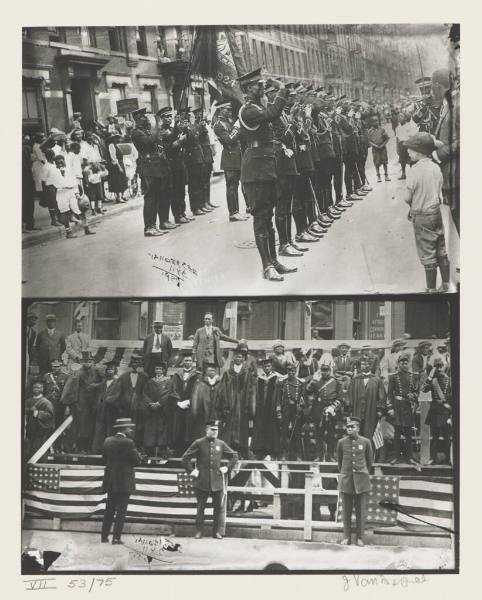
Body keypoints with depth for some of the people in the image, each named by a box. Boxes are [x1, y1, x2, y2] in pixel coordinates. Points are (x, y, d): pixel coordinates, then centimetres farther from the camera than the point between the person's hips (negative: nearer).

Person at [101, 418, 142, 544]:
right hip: (124, 481, -6)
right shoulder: (128, 443, -15)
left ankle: (104, 536, 14)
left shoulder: (108, 441, 4)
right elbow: (137, 461, -10)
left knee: (109, 510, 14)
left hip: (110, 481, 6)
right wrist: (136, 452, 8)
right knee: (121, 511, 0)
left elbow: (105, 458, 12)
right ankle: (116, 537, -2)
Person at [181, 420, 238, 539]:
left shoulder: (221, 444, 7)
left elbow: (234, 456, 17)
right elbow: (185, 457, 0)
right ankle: (199, 531, 13)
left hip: (217, 481, 3)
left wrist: (227, 468, 7)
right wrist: (191, 471, -5)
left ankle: (216, 531, 15)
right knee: (200, 507, 4)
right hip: (202, 482, -3)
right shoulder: (198, 443, -2)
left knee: (218, 507, 5)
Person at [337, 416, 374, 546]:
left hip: (361, 480, -1)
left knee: (361, 510, 2)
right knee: (346, 511, 4)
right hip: (346, 480, 1)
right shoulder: (341, 442, 2)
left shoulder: (365, 442, -1)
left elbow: (370, 460, 12)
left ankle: (360, 538, 10)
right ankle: (346, 537, 12)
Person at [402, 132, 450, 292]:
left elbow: (407, 198, -16)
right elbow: (439, 193, 8)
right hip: (437, 212, 6)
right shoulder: (436, 168, 1)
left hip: (422, 217, -6)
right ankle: (446, 284, 24)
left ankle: (431, 289, 11)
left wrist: (412, 207, 7)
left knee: (427, 255, 3)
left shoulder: (415, 170, -19)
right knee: (441, 252, 15)